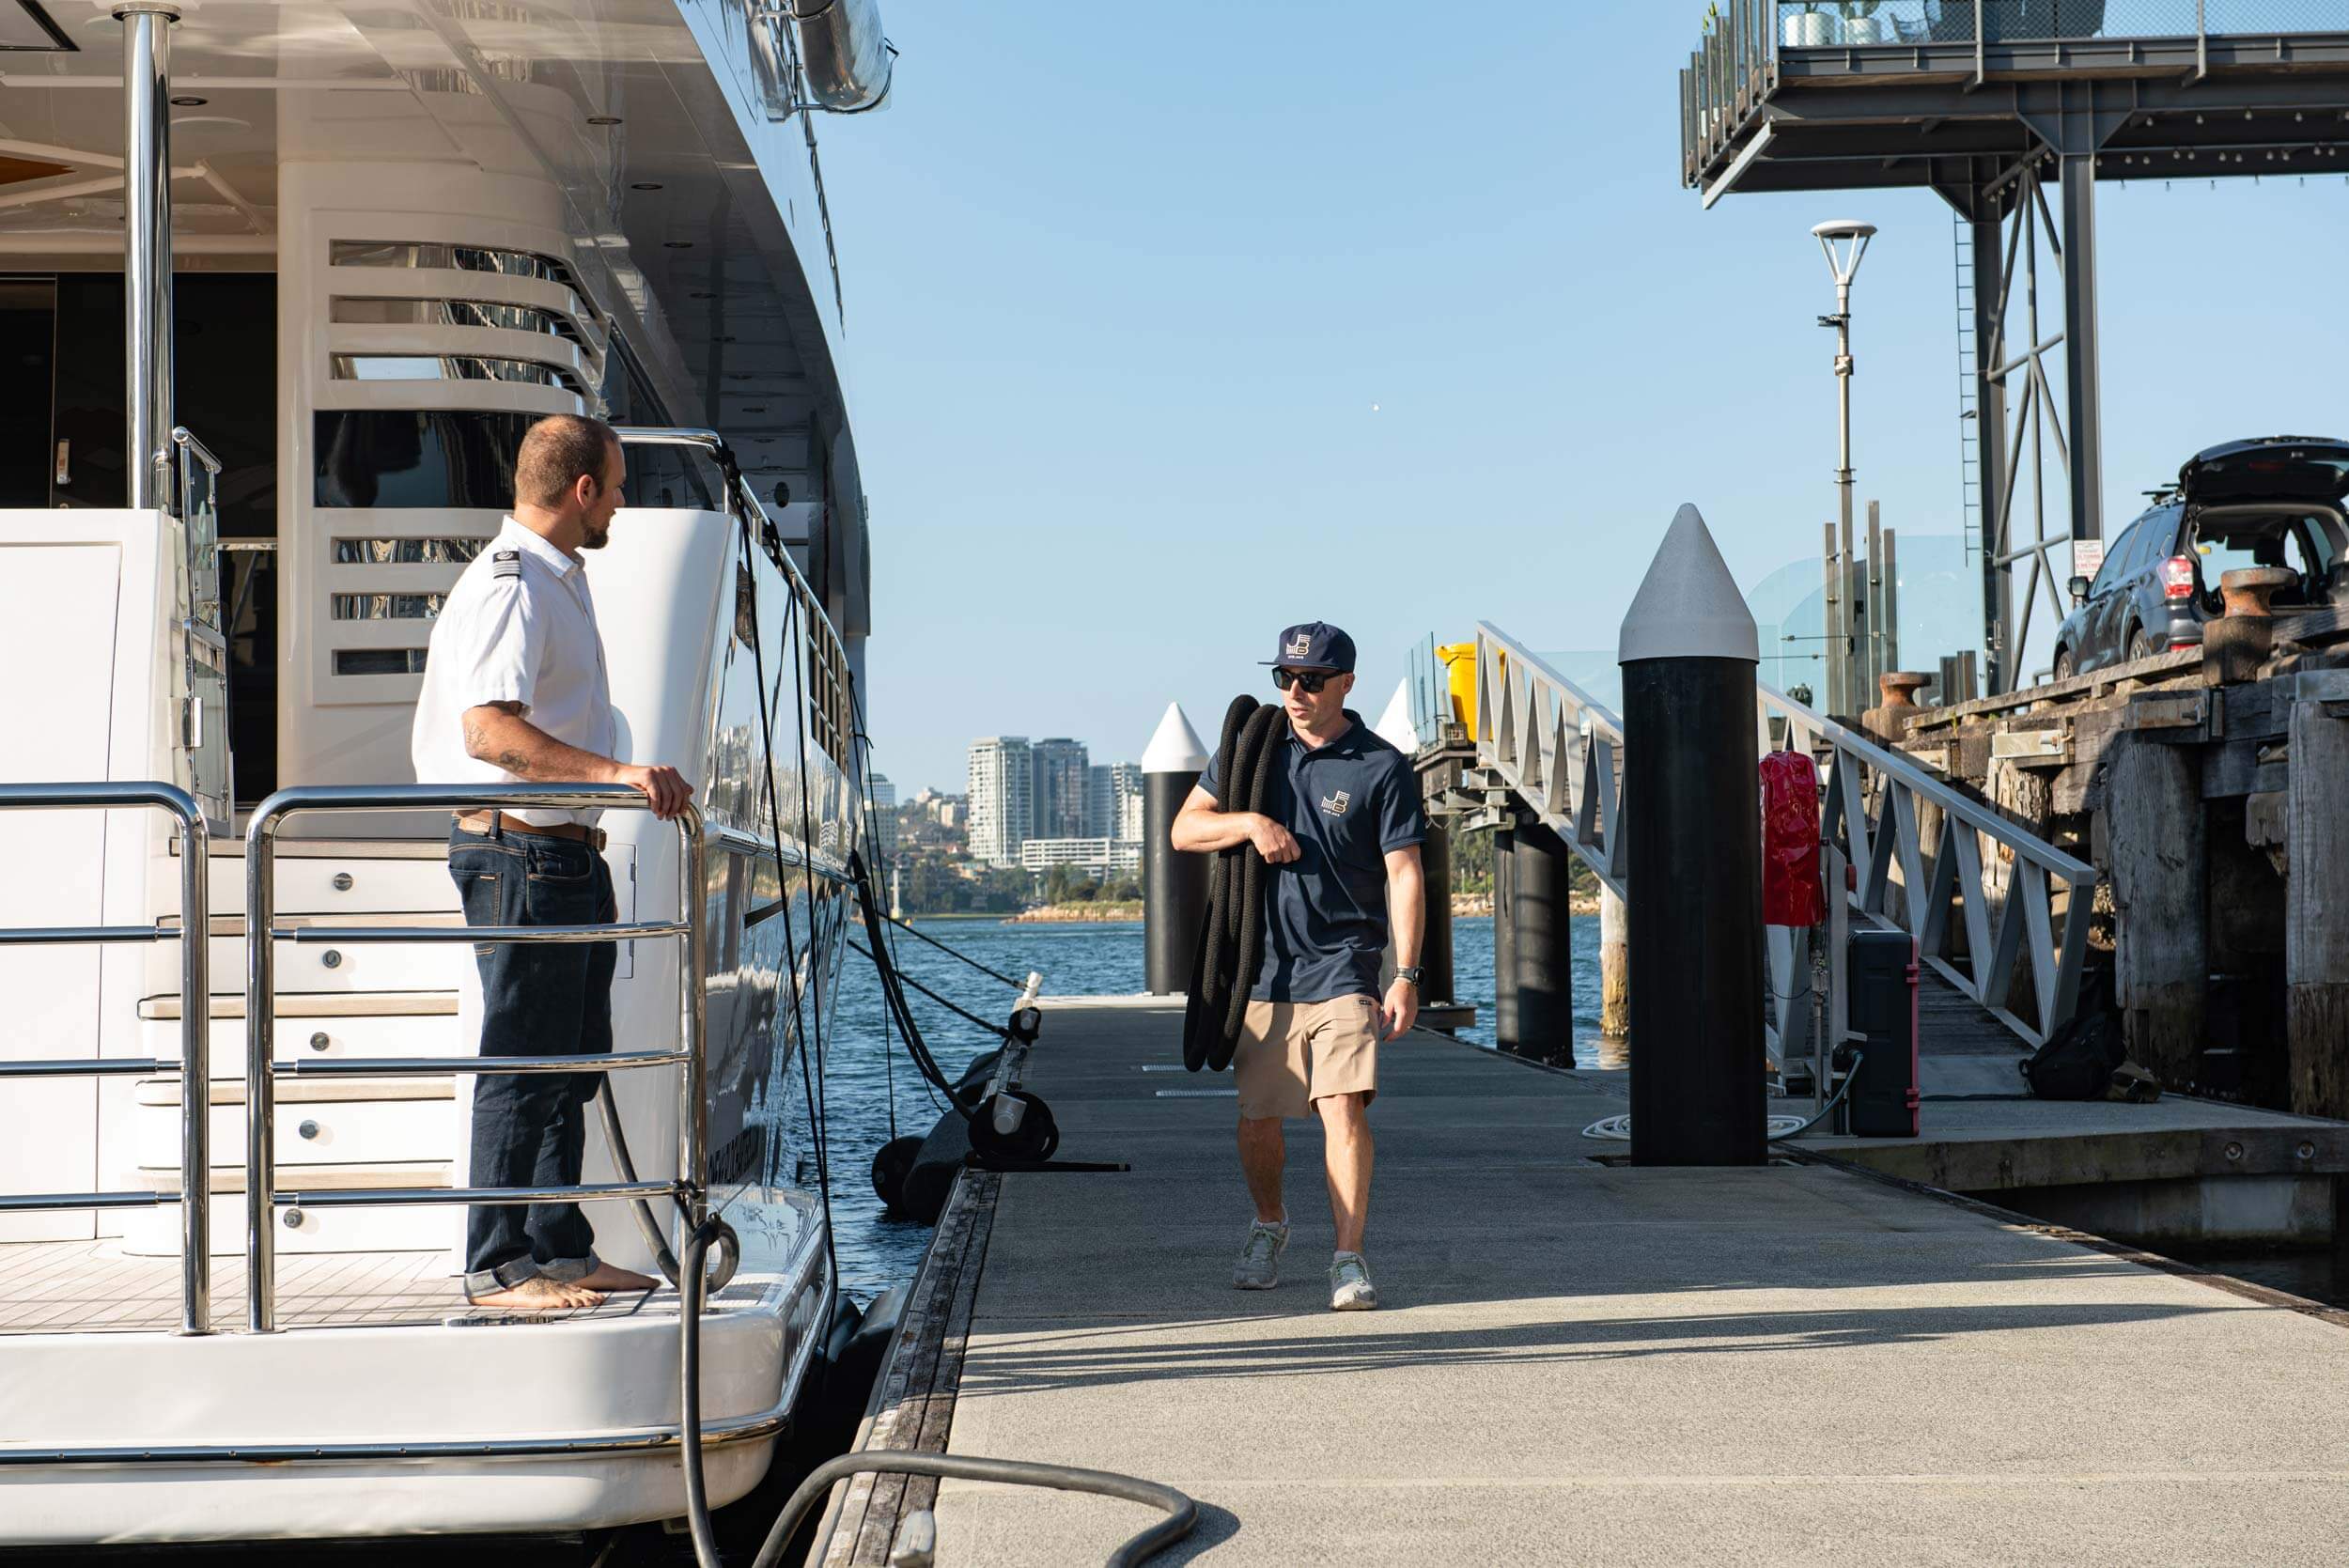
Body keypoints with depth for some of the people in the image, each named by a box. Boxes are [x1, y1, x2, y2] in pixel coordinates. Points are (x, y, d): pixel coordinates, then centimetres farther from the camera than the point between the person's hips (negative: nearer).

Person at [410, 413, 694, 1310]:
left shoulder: (558, 580, 19)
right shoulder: (509, 586, -15)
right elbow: (489, 730, -27)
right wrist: (614, 772, -34)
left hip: (564, 852, 10)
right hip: (519, 851, -10)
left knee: (571, 1062, 13)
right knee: (523, 1063, -6)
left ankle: (561, 1246, 21)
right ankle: (498, 1268, 0)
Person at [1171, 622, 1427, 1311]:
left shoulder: (1383, 768, -3)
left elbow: (1404, 876, -6)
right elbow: (1184, 829, 7)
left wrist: (1406, 975, -13)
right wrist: (1249, 822, -13)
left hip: (1342, 968, -3)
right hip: (1262, 966, 3)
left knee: (1343, 1107, -16)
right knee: (1256, 1117, 9)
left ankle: (1349, 1258, -10)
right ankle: (1268, 1226, 34)